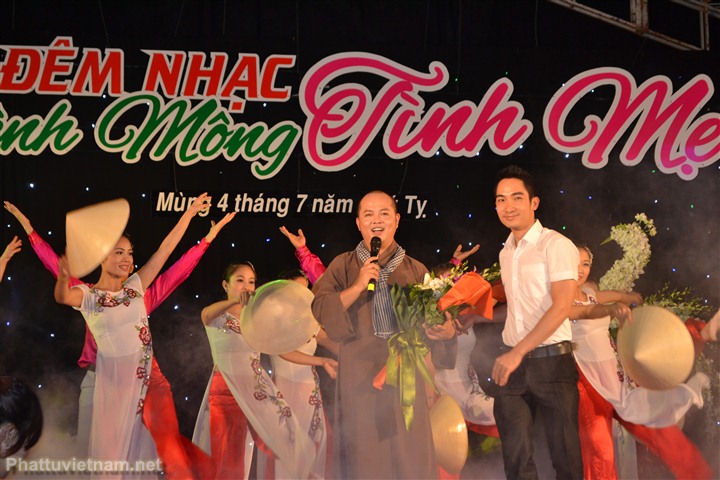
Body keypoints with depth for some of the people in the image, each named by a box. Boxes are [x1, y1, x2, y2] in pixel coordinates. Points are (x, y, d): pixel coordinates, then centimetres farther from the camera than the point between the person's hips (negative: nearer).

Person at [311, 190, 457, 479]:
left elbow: (434, 321, 8)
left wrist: (447, 332, -14)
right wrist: (358, 287, -14)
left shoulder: (415, 270, 8)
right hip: (360, 376, -1)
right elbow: (321, 310, -4)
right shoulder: (343, 266, 6)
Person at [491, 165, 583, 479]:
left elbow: (562, 306, -17)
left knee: (564, 453, 0)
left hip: (551, 359, -6)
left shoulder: (556, 245, -7)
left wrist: (518, 352, -20)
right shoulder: (505, 253, 15)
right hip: (511, 360, 6)